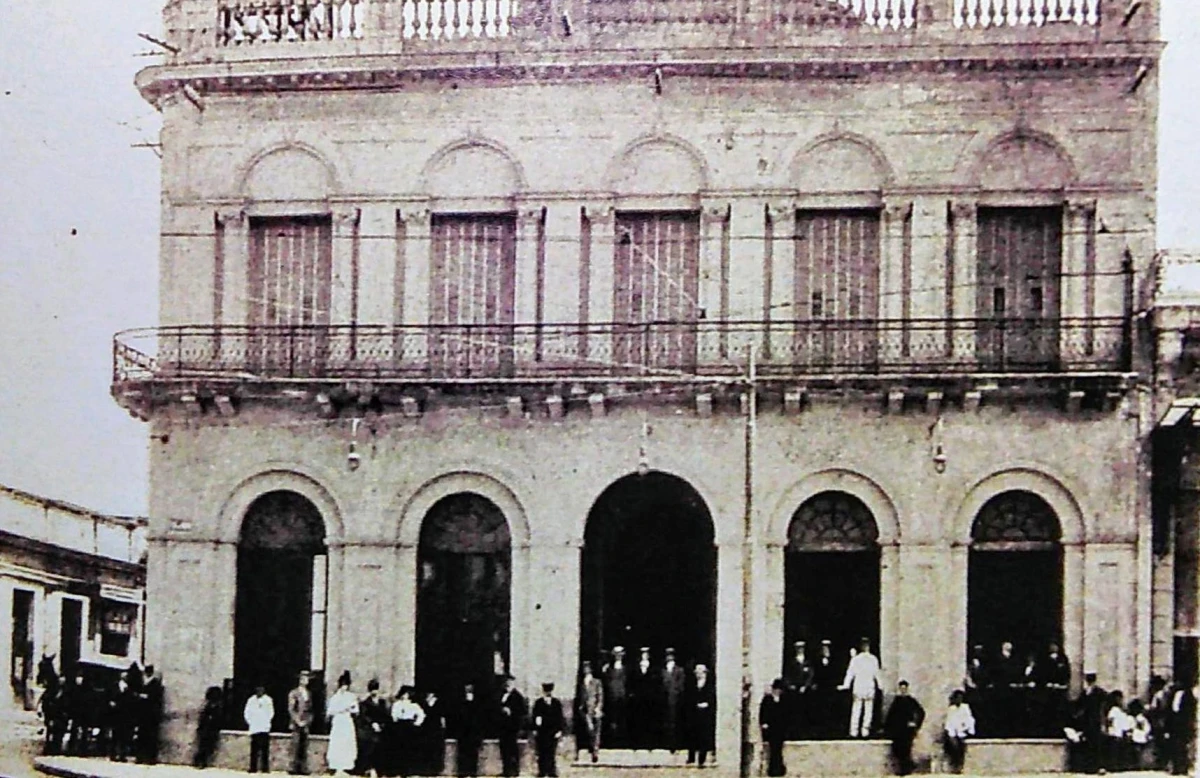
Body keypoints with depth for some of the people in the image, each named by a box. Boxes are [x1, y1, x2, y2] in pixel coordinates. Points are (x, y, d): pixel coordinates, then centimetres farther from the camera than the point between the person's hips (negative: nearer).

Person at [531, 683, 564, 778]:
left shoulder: (557, 703, 4)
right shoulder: (538, 703, 3)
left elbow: (560, 718, 4)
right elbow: (535, 717, 3)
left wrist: (559, 731, -3)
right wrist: (535, 730, -3)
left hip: (553, 732, 0)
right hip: (541, 732, 0)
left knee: (552, 753, -1)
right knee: (541, 753, 2)